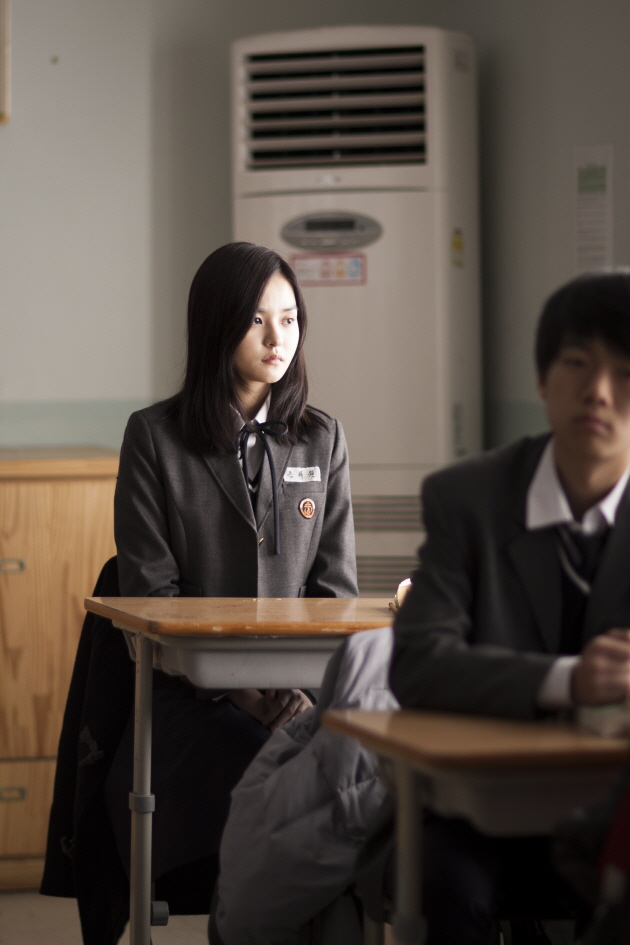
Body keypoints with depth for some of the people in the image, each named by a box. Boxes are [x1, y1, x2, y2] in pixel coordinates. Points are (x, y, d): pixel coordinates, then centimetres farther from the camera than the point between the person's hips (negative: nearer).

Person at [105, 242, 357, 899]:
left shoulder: (322, 440, 15)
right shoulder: (155, 437, 5)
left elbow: (335, 588, 11)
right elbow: (149, 595, -1)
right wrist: (239, 689, -14)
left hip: (305, 689, 3)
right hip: (189, 696, -3)